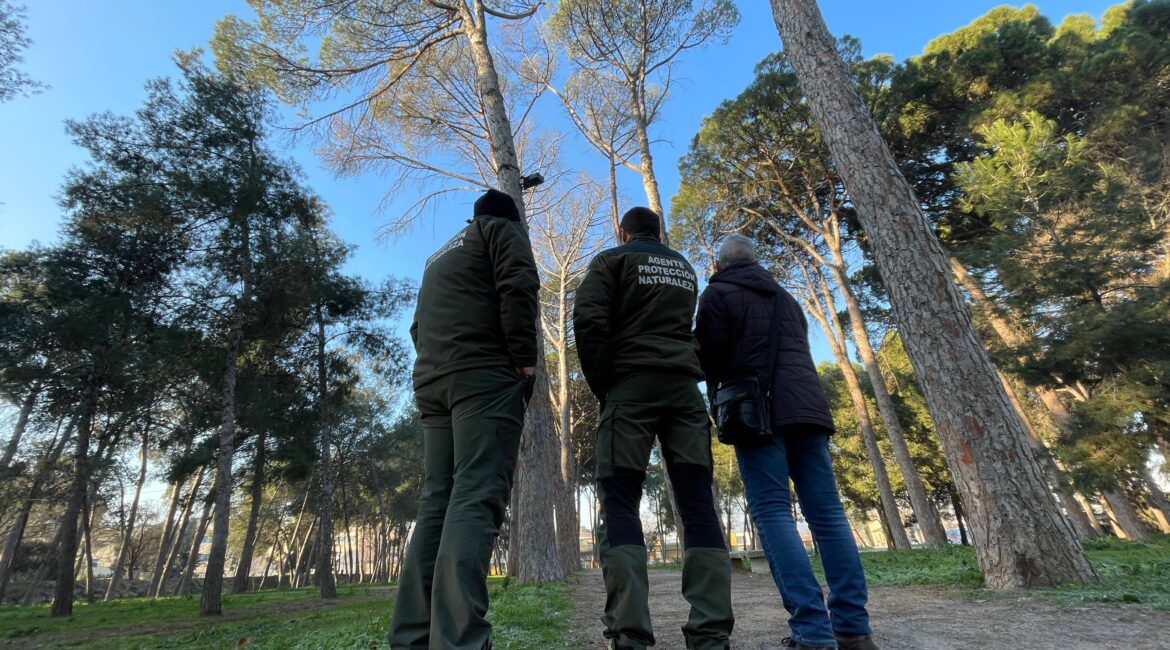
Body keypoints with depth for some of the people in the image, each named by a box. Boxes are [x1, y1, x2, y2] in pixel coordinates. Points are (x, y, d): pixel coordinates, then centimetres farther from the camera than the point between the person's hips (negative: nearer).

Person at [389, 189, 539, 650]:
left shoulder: (439, 255, 33)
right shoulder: (503, 230, 12)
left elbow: (419, 325, 28)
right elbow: (517, 288, -8)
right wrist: (524, 360, -8)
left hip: (431, 381, 7)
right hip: (485, 374, -7)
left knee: (436, 503, 4)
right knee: (476, 499, -16)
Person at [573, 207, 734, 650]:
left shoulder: (612, 260, 8)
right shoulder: (685, 269, 25)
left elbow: (588, 319, -6)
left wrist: (600, 385, -1)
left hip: (632, 384, -4)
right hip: (684, 386, 5)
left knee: (619, 503, -4)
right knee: (697, 503, 1)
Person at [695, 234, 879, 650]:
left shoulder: (718, 293, 5)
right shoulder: (785, 297, 27)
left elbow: (709, 356, -2)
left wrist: (719, 392, 16)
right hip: (806, 403, 7)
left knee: (772, 512, -7)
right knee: (827, 511, 4)